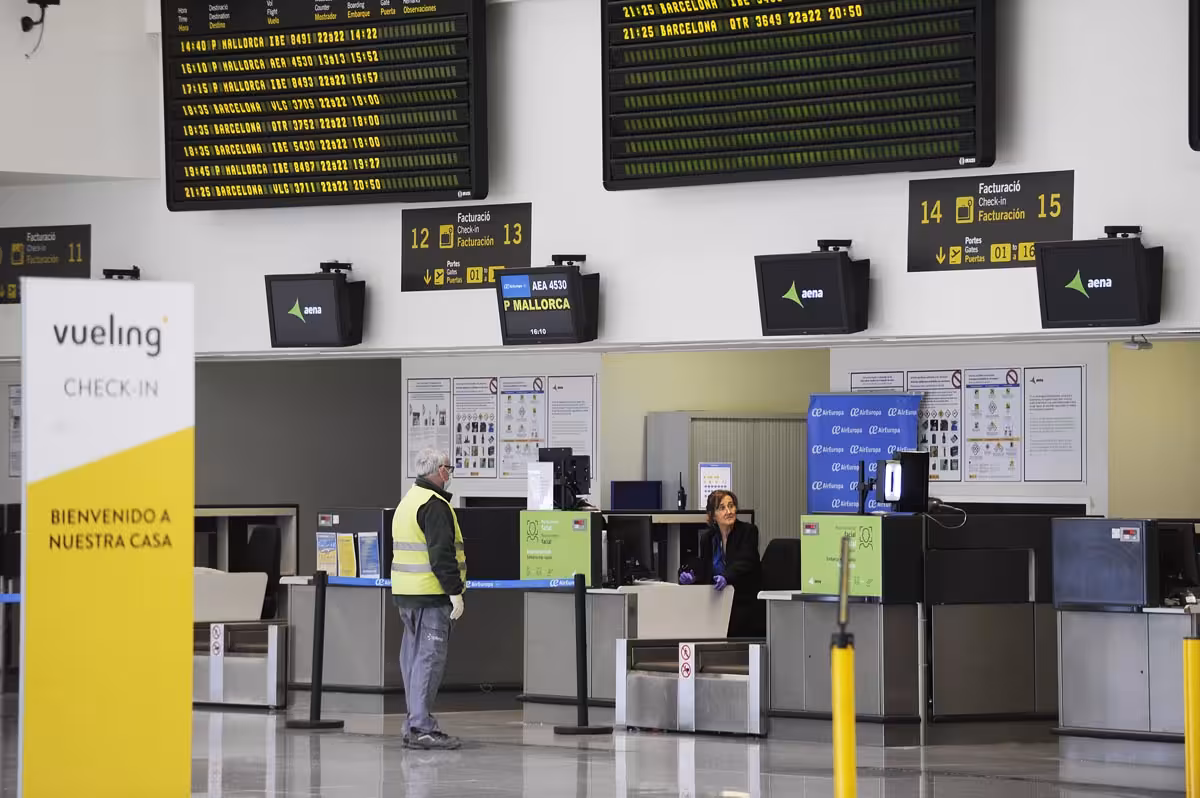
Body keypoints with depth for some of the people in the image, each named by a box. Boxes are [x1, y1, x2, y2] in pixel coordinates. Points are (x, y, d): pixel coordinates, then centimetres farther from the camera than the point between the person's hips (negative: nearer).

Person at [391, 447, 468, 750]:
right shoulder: (434, 505, -14)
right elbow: (442, 554, -21)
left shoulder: (408, 501, 18)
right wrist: (454, 591, -18)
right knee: (430, 658, -9)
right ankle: (422, 728, -11)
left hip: (405, 594, 10)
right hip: (431, 595, -10)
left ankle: (414, 725, 16)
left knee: (414, 657, 13)